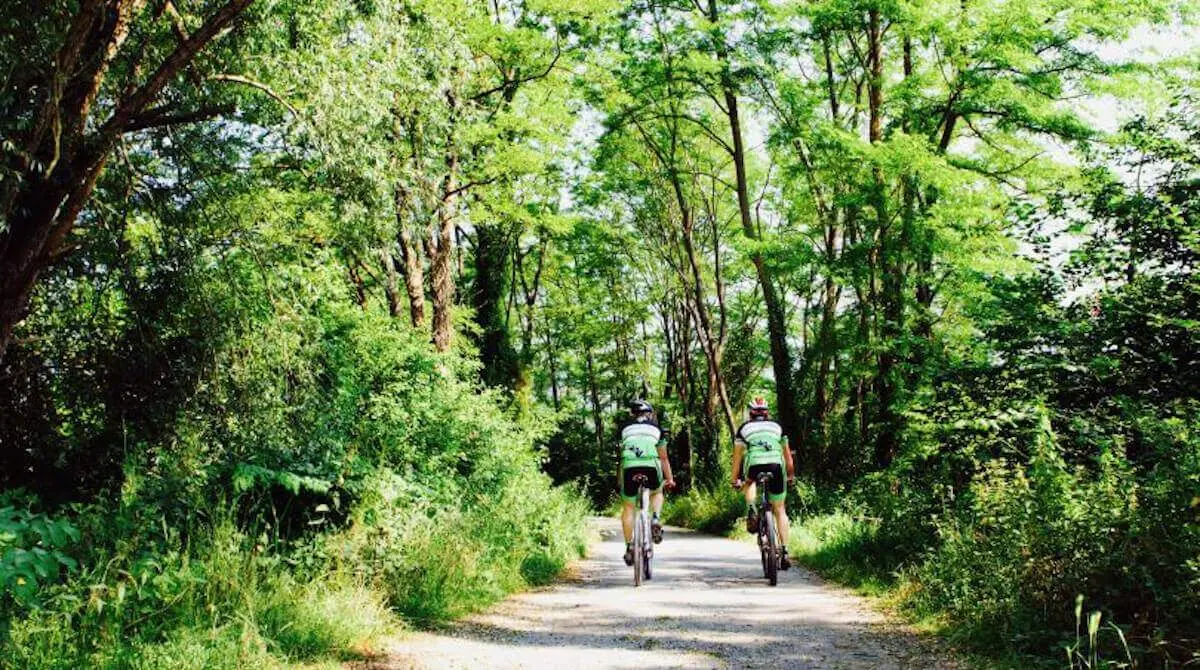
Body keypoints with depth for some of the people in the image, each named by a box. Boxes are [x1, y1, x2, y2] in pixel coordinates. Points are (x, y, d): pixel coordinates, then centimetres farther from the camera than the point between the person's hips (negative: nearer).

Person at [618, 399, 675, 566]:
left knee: (628, 508, 15)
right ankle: (655, 520, 6)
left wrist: (619, 477, 39)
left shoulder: (625, 427, 25)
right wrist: (669, 479, 39)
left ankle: (629, 546, 9)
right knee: (657, 493, 31)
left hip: (630, 466, 0)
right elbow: (664, 458, 31)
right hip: (651, 466, 0)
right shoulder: (656, 428, 26)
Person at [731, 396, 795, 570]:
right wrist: (791, 475, 46)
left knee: (749, 482, 35)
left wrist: (735, 479, 32)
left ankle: (751, 511, 9)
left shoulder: (744, 428, 23)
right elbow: (787, 453, 33)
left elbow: (738, 456, 23)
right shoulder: (777, 427, 28)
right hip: (776, 465, 1)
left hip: (754, 464, -1)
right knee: (780, 510, 13)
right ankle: (784, 552, 6)